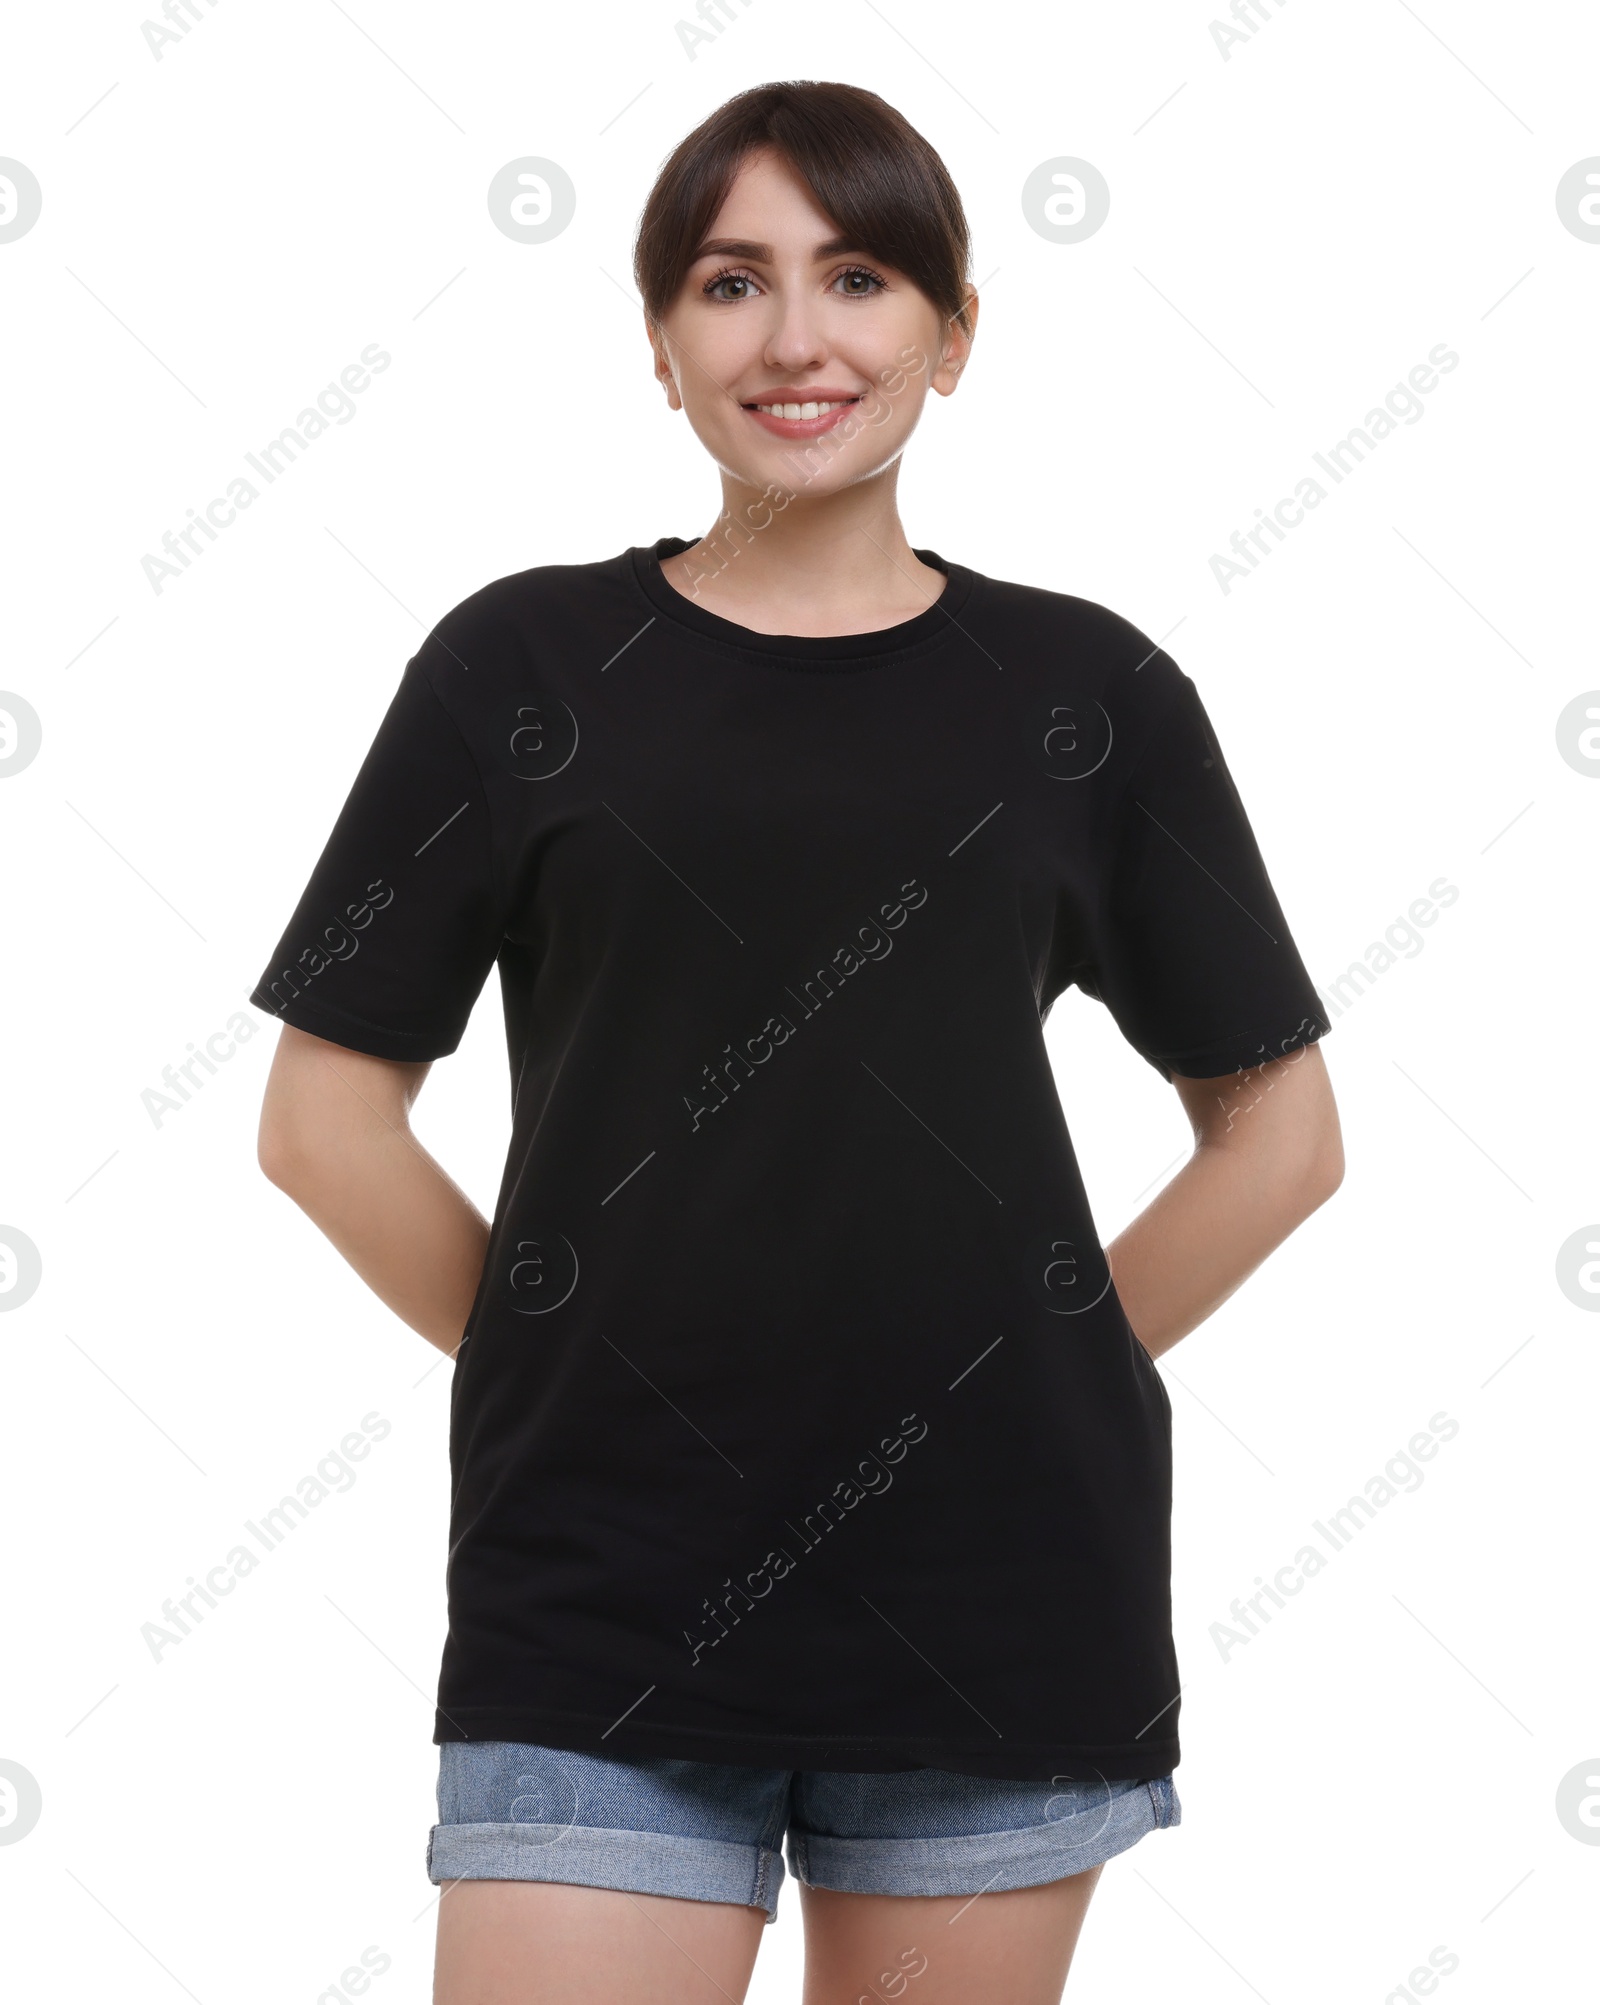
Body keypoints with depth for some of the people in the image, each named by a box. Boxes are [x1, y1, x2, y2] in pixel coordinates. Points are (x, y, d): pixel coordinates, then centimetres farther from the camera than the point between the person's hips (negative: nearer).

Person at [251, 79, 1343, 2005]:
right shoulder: (522, 666, 3)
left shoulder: (1086, 689, 5)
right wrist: (574, 1366, 2)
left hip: (995, 1576, 1)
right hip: (603, 1583, -1)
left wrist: (1035, 1374, 4)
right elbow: (326, 1116, 4)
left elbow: (1279, 1129, 10)